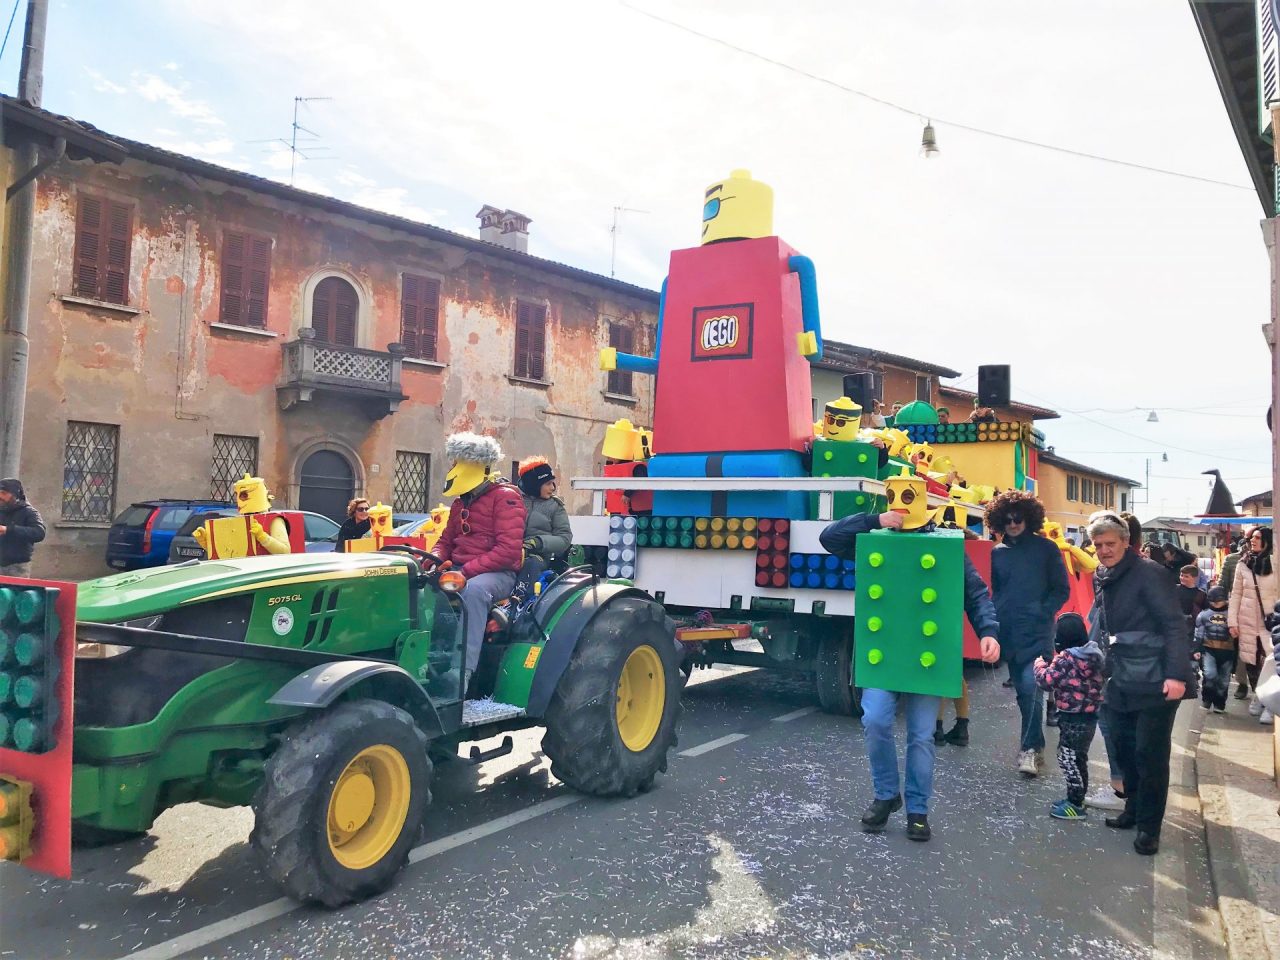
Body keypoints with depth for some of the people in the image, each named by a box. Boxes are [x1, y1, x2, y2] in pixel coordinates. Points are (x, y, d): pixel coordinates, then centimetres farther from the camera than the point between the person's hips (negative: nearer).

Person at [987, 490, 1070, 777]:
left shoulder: (1046, 548, 0)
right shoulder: (998, 552, 9)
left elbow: (1062, 590, 2)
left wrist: (1042, 613, -11)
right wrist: (996, 619, 4)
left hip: (1037, 632, -4)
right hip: (1009, 632, 4)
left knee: (1030, 687, -15)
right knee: (1022, 690, 11)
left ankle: (1030, 748, -8)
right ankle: (1033, 741, 24)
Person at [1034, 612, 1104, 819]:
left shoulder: (1065, 658, -21)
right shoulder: (1093, 654, 5)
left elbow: (1047, 681, -17)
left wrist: (1039, 665, -1)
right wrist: (1052, 666, 13)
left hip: (1073, 718, -9)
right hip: (1089, 715, 9)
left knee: (1068, 758, -1)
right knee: (1078, 758, 19)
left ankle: (1076, 805, 4)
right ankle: (1076, 798, 29)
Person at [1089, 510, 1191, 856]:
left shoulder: (1147, 572, -12)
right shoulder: (1101, 578, 10)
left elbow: (1173, 624, -16)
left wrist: (1177, 674, -23)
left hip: (1154, 682, -7)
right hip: (1120, 682, 7)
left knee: (1150, 755, 0)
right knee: (1124, 748, 13)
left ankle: (1149, 826, 12)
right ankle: (1134, 808, 30)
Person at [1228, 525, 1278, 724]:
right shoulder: (1243, 565, 4)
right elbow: (1236, 595, 6)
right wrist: (1232, 621, 2)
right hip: (1247, 622, 3)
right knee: (1251, 661, 9)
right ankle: (1257, 696, 27)